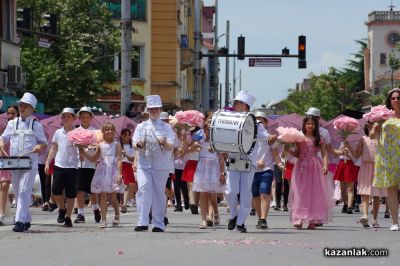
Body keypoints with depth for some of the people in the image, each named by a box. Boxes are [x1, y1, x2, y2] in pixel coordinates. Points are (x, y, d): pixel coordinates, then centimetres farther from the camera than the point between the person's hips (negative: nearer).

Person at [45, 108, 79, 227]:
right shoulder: (58, 132, 10)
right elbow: (54, 148, 17)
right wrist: (47, 163, 12)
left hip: (72, 166, -3)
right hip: (59, 165, 3)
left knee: (70, 193, 0)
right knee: (56, 190, -7)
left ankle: (68, 217, 10)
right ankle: (62, 209, 20)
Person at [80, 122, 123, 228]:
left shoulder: (116, 145, 0)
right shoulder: (100, 145, 10)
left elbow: (119, 160, -6)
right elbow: (93, 159, 20)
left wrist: (120, 174, -15)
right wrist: (83, 152, 11)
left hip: (113, 171, -3)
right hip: (102, 171, 3)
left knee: (112, 197, -1)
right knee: (103, 196, 0)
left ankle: (117, 215, 24)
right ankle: (103, 220, 1)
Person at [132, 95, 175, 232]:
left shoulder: (166, 127, 8)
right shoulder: (141, 127, 11)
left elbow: (171, 147, -1)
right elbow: (134, 144, 5)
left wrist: (164, 143, -23)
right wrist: (139, 145, -18)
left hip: (161, 165, 0)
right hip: (144, 164, 0)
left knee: (159, 193, 2)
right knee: (143, 190, -14)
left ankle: (158, 224, 9)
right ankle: (142, 223, -16)